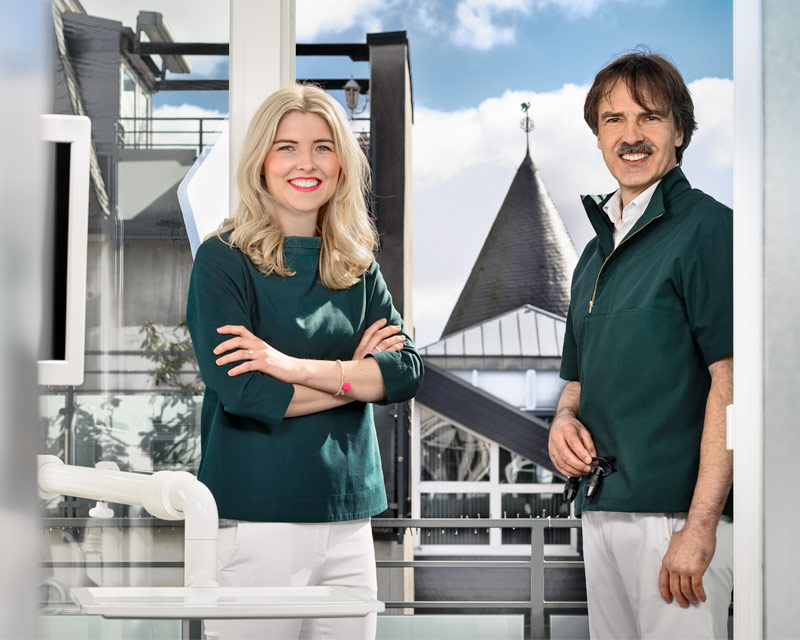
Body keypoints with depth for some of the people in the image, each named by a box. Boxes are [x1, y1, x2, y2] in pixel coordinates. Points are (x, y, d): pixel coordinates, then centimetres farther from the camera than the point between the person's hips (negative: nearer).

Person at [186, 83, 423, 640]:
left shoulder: (359, 266, 11)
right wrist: (354, 375, -4)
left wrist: (300, 368, -15)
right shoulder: (224, 261, -4)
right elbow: (242, 391, -14)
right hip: (255, 523, -5)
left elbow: (408, 371, -1)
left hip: (349, 520, 5)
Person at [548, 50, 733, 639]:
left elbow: (731, 383, -15)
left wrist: (700, 527, -21)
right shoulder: (596, 252, 18)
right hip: (600, 512, 8)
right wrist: (564, 420, 2)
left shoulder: (707, 227, -7)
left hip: (678, 511, -7)